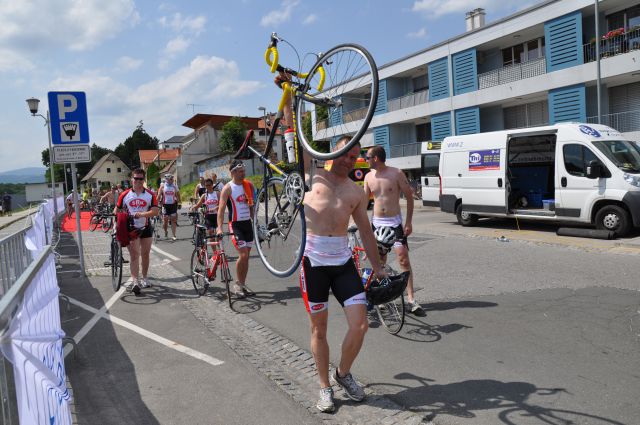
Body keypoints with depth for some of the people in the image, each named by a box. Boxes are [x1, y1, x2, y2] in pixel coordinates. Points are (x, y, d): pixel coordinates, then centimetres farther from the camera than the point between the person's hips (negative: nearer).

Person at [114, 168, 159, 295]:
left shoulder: (150, 195, -2)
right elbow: (117, 210, 6)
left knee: (145, 254, 11)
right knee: (134, 254, -10)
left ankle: (144, 278, 27)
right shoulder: (125, 195, -1)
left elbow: (155, 211, -12)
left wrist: (142, 214, -24)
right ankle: (135, 281, -15)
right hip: (131, 228, -2)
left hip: (146, 228, 2)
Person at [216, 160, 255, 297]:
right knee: (243, 255, -14)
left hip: (247, 223, 6)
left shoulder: (248, 185, 8)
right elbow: (221, 208, -15)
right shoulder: (228, 188, -8)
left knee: (246, 256, 8)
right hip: (235, 224, -6)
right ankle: (237, 284, 2)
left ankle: (243, 284, 19)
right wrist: (219, 227, -27)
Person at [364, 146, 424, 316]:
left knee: (403, 259, -9)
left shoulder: (396, 174, -7)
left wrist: (408, 222, -8)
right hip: (377, 223, 4)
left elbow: (409, 197, -3)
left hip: (395, 222, -4)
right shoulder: (369, 177, 5)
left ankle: (411, 300, -6)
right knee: (379, 261, 10)